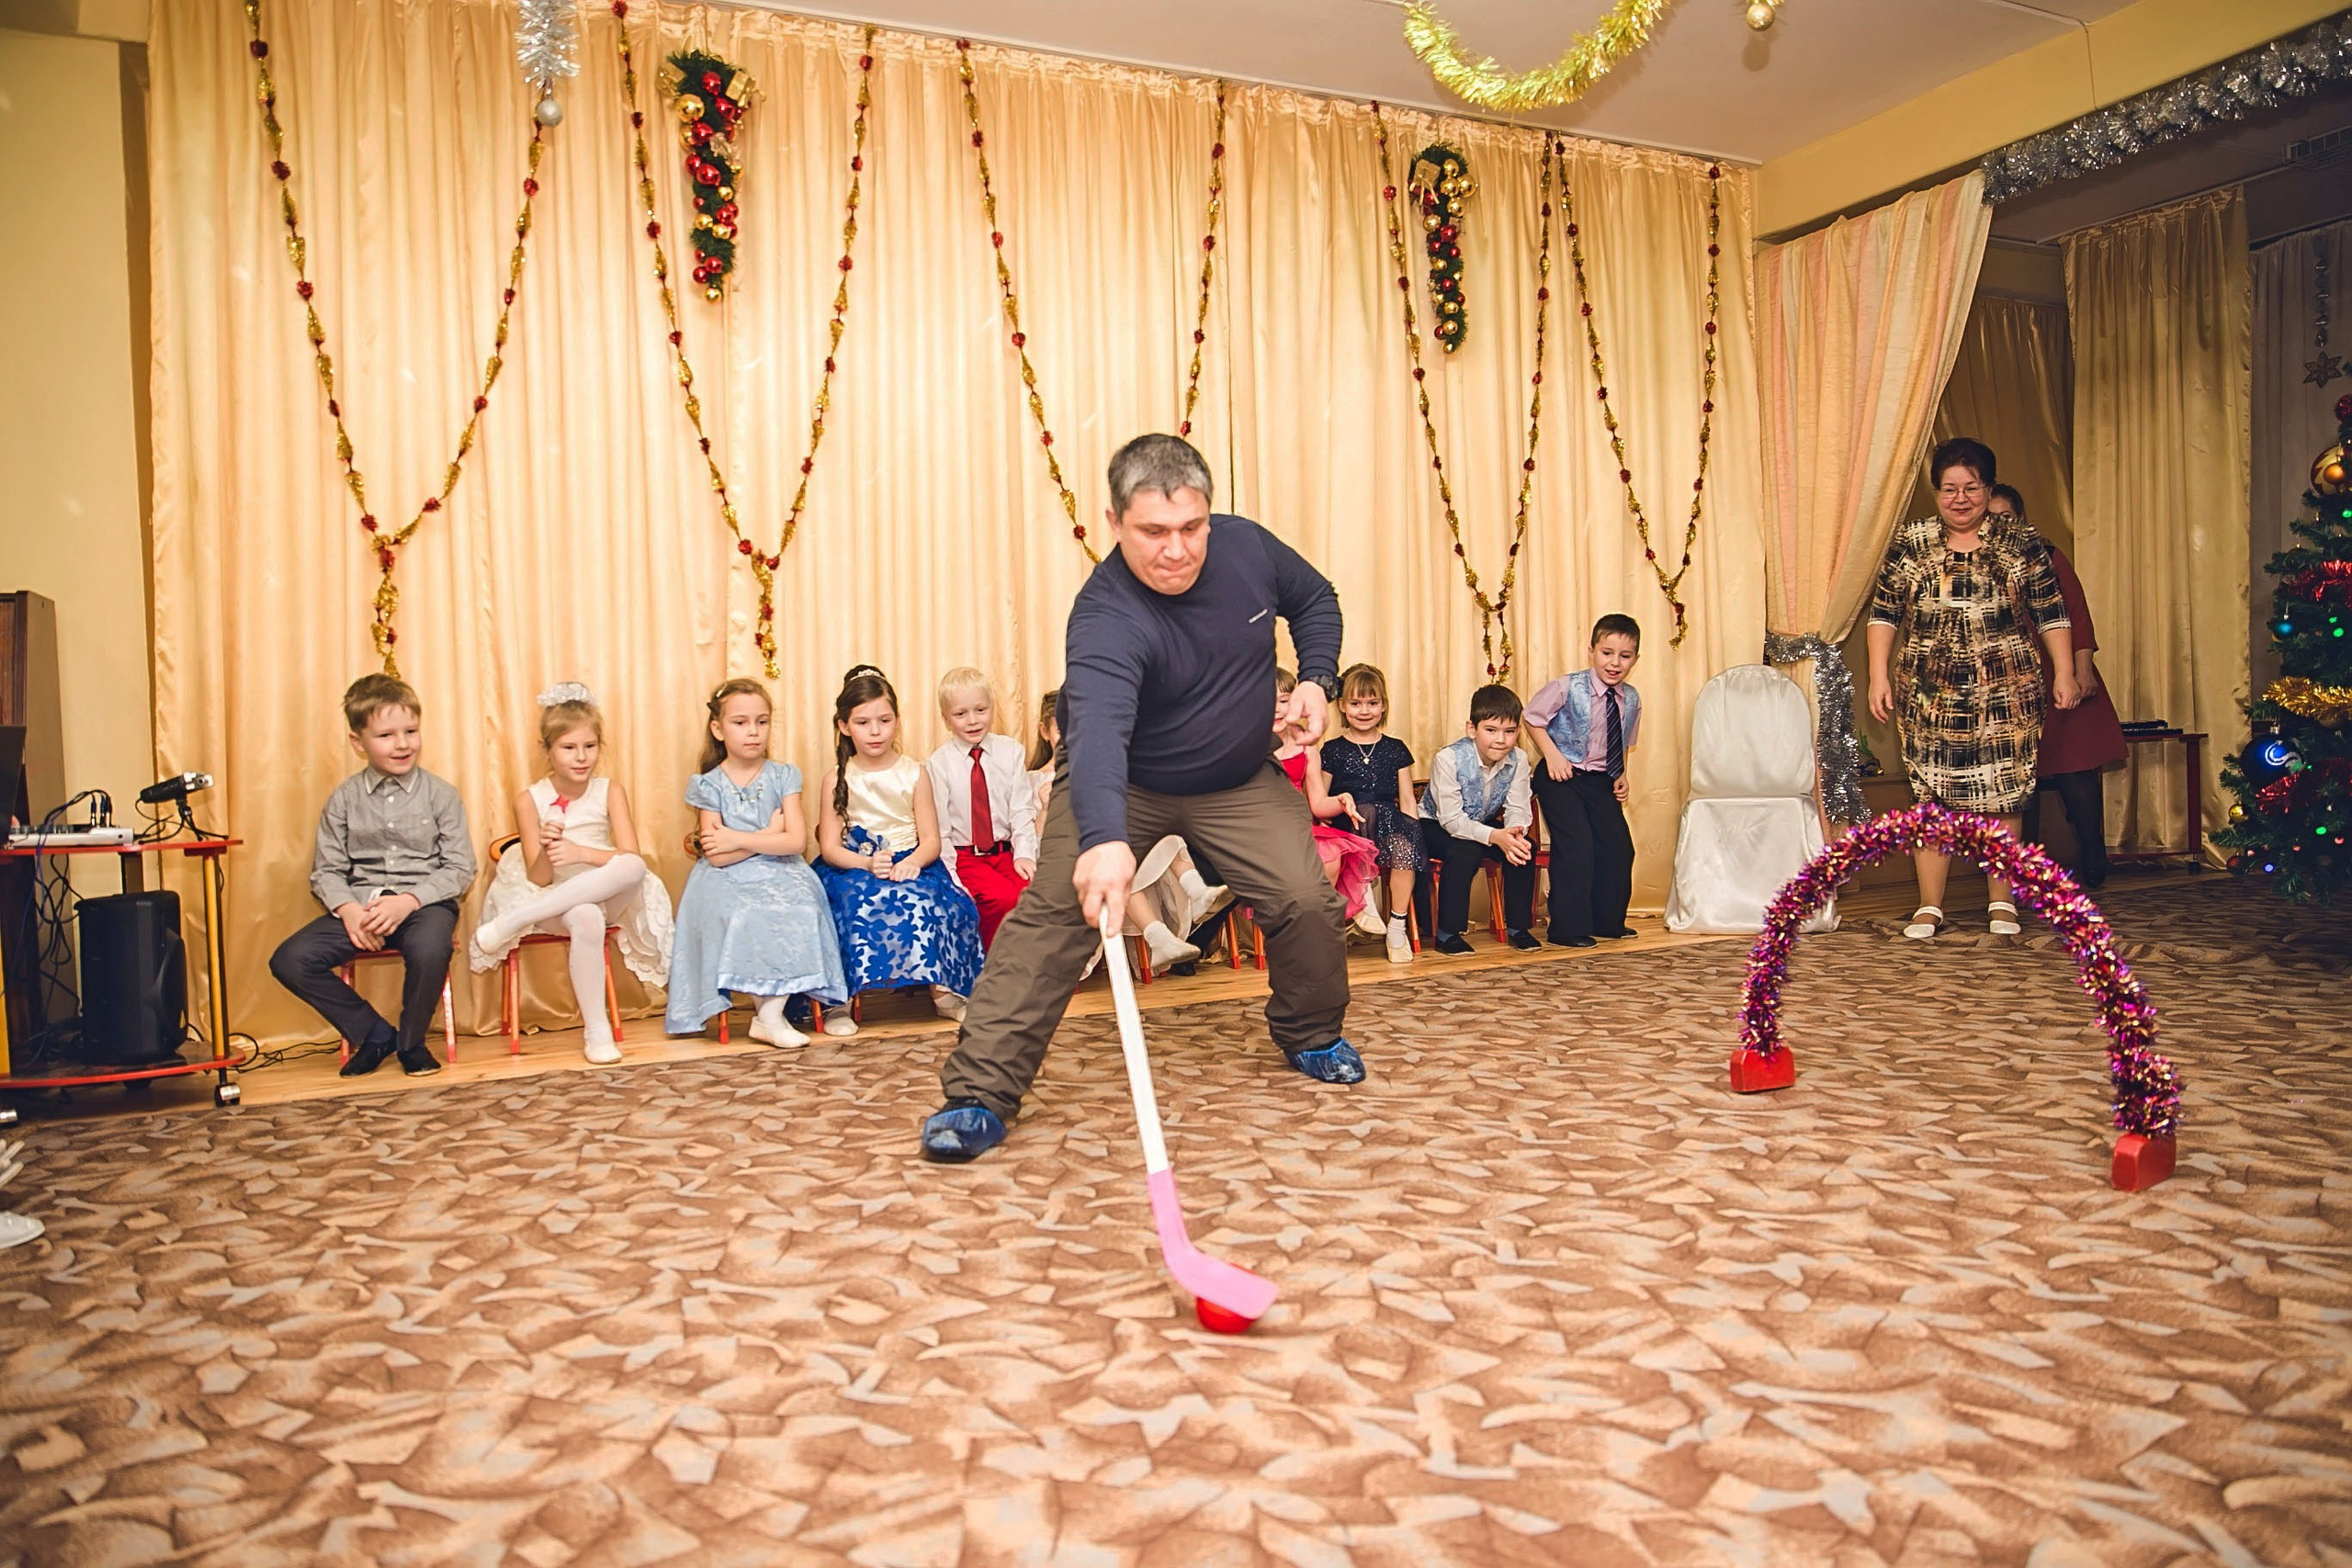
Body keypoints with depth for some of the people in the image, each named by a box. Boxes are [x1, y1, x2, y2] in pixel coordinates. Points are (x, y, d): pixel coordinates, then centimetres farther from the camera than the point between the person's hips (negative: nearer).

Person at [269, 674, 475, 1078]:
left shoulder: (441, 794, 2)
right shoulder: (344, 799, 8)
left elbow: (460, 868, -3)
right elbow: (326, 870, 6)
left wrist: (408, 901, -17)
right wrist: (347, 908, -15)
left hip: (425, 902, -3)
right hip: (359, 904, 3)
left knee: (428, 950, -37)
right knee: (288, 961, -17)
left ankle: (411, 1041, -6)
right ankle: (373, 1033, 2)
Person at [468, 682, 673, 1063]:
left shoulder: (610, 791, 0)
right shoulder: (529, 800, -3)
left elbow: (632, 858, -11)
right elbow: (538, 880, -5)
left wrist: (581, 852, -29)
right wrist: (546, 850, -28)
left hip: (606, 897, 2)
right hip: (553, 903, -2)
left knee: (633, 868, -35)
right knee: (585, 917, -40)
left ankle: (507, 924, -28)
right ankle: (595, 1030, -25)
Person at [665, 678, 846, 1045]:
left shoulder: (783, 776, 5)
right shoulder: (709, 785, 3)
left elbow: (796, 842, -8)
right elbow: (716, 856, -7)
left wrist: (737, 839, -10)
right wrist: (769, 834, -7)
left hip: (780, 875, 1)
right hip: (729, 881, -1)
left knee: (799, 911, -30)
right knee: (741, 917, -32)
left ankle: (770, 1014, -21)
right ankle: (770, 1014, -19)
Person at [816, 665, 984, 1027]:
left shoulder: (914, 773, 5)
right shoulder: (837, 780, 6)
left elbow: (931, 840, 0)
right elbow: (830, 847, 0)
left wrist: (912, 863, -23)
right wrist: (867, 864, -21)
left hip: (911, 866, 0)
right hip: (855, 866, 0)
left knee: (925, 898, -33)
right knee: (858, 900, -34)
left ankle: (942, 988, -23)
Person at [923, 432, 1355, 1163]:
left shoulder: (1247, 546, -16)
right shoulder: (1107, 617, -34)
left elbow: (1315, 599, 6)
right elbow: (1098, 726, -53)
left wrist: (1317, 678, -12)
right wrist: (1104, 839, -70)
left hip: (1240, 783, 4)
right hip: (1123, 784, -4)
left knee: (1309, 903, -5)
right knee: (1053, 913, -18)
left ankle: (1312, 1037, 25)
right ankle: (978, 1094, -12)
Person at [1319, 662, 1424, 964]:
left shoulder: (1395, 749, 17)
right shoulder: (1333, 751, 11)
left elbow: (1407, 800, 15)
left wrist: (1412, 830, -2)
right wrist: (1341, 802, -11)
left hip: (1391, 825, 1)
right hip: (1349, 830, -1)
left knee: (1405, 848, -33)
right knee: (1367, 809, -37)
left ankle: (1397, 927, -17)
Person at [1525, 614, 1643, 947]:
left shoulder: (1631, 699, 1)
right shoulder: (1568, 687, -16)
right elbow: (1533, 717, -6)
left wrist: (1621, 775, 6)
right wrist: (1552, 755, -15)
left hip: (1601, 781, 6)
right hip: (1562, 778, -6)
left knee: (1618, 845, 4)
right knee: (1576, 846, -15)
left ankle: (1609, 921, 22)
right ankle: (1568, 929, -6)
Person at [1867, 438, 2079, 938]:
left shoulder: (2020, 543, 5)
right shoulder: (1910, 544, 5)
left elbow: (2051, 614, 8)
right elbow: (1884, 614, 6)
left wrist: (2064, 672, 2)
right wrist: (1879, 675, -2)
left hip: (2004, 695, 0)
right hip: (1930, 696, 0)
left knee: (2001, 798, 3)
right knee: (1931, 797, 0)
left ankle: (2001, 904, 15)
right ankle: (1929, 906, 7)